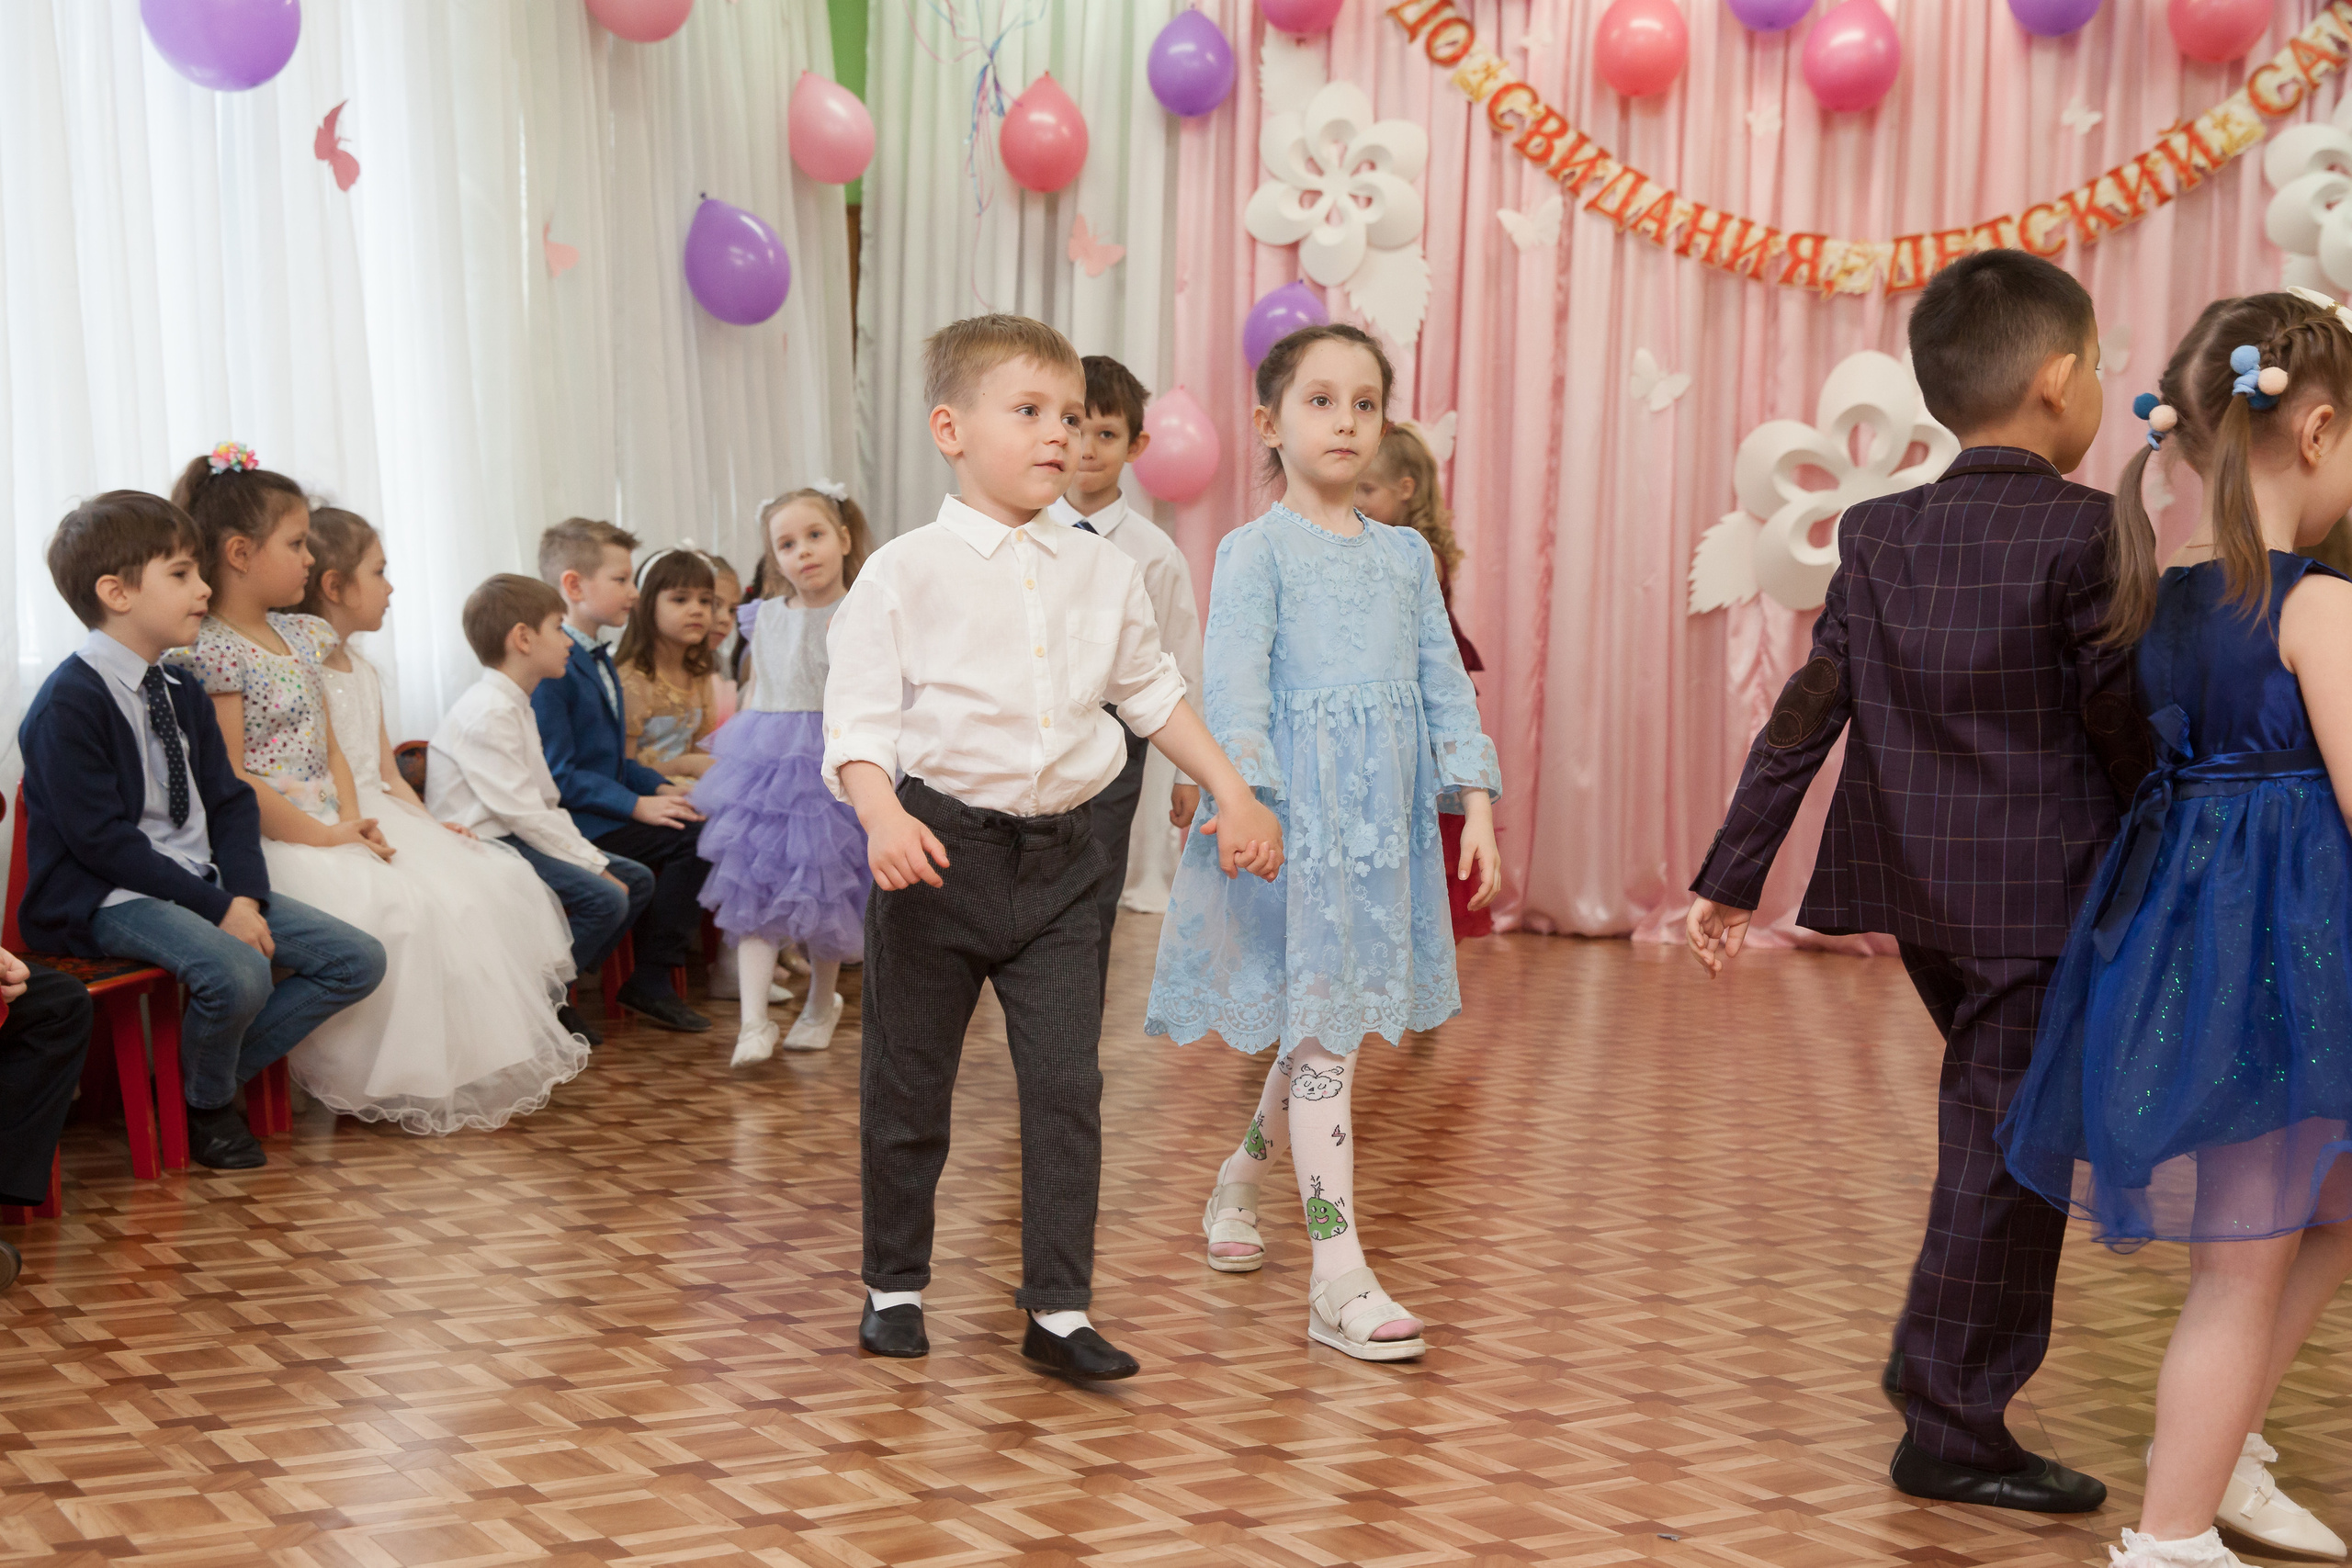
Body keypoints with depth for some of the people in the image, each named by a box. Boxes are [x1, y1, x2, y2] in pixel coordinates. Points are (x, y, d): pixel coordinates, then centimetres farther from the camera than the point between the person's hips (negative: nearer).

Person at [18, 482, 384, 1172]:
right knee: (238, 973, -35)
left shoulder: (181, 693, 14)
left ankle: (206, 1074, 5)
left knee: (359, 960, -3)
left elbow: (230, 801, 12)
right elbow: (100, 838, -19)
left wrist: (244, 894, -7)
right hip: (107, 900, -9)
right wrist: (215, 906, -21)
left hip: (200, 882, 9)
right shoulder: (69, 702, -14)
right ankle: (205, 1103, -3)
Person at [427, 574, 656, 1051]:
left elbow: (546, 803, 15)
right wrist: (592, 864, -19)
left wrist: (595, 858, 3)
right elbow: (520, 810, -23)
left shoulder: (517, 705, 17)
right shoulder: (488, 711, -18)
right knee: (604, 899, -24)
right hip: (483, 845, -10)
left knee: (636, 880, 6)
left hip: (516, 838, 10)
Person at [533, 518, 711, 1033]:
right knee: (691, 836, -21)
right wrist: (637, 805, -21)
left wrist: (660, 787, 6)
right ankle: (650, 984, -13)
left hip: (604, 812, 10)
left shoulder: (598, 660, 19)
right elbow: (558, 774, -20)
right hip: (574, 826, -10)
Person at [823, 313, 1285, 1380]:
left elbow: (1154, 693, 20)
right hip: (940, 849, -3)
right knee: (907, 1086, 8)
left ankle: (1059, 1311, 6)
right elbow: (859, 720, -12)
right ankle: (894, 1288, 25)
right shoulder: (905, 573, -7)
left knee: (1067, 1085, -1)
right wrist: (884, 818, -29)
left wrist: (1233, 794, 15)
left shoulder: (1103, 574, 8)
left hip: (1059, 857, 3)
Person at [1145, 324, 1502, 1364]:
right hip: (1293, 815, -6)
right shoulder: (1257, 550, -4)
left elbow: (1444, 686, 14)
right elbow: (1233, 688, -12)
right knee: (1321, 1034, -7)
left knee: (1323, 1028, 13)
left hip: (1384, 820, 6)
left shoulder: (1406, 556, 14)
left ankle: (1237, 1182, 39)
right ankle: (1340, 1282, -5)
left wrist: (1476, 803, 6)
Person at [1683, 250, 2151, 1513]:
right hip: (2041, 897, -6)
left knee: (1990, 1121, 26)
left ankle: (1935, 1357, 37)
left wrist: (1730, 876, 5)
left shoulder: (1879, 534, 4)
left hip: (1918, 889, 7)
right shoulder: (2086, 533, -13)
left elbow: (1805, 713, 2)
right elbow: (2125, 728, -11)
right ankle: (1953, 1431, 7)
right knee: (2009, 1150, 1)